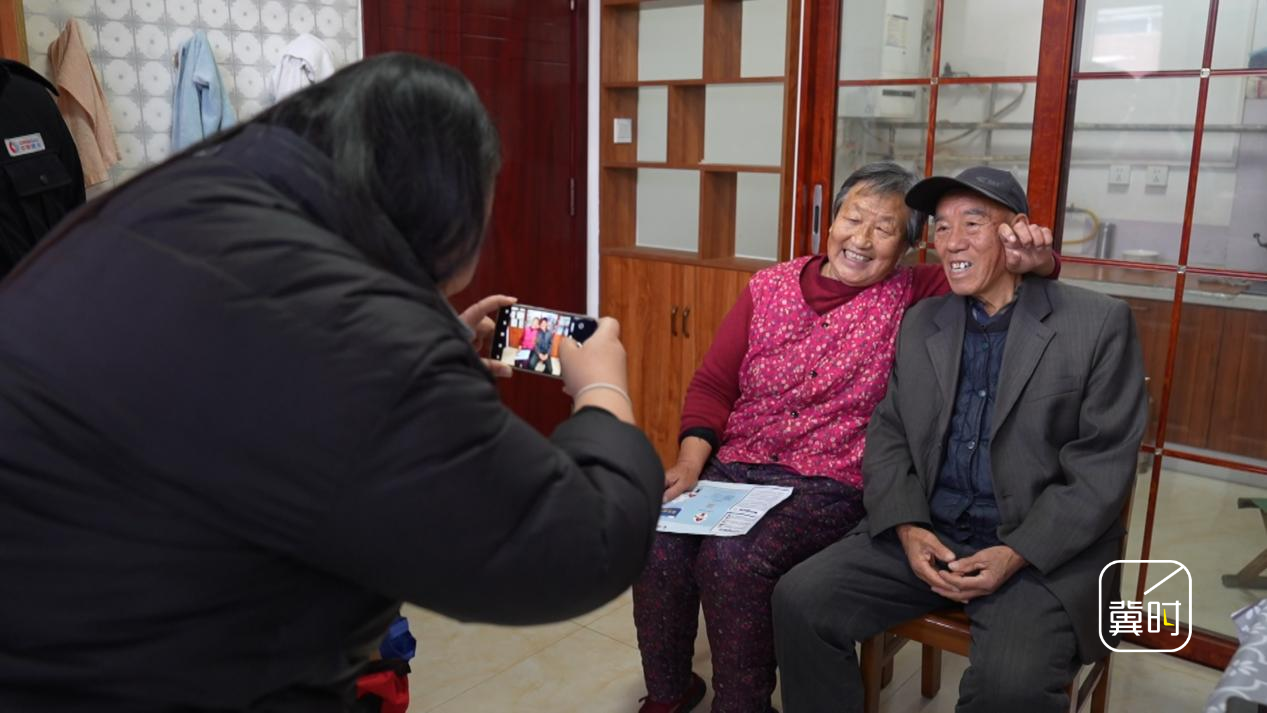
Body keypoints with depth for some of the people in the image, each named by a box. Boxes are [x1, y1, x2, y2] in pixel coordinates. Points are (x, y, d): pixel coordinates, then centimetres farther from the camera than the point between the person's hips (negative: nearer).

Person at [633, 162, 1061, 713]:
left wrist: (1034, 258, -27)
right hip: (734, 465, 3)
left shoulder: (910, 296, 1)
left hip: (830, 486, -3)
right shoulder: (768, 286, 7)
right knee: (655, 541, -21)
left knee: (733, 559, -29)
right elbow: (712, 384, 6)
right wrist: (691, 461, -9)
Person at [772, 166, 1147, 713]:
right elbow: (888, 434, 9)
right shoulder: (919, 323, 10)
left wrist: (1017, 555, -17)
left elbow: (1103, 465, -7)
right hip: (925, 534, 4)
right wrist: (907, 527, -9)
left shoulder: (1099, 323, -4)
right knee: (799, 599, -12)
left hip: (1043, 548, -4)